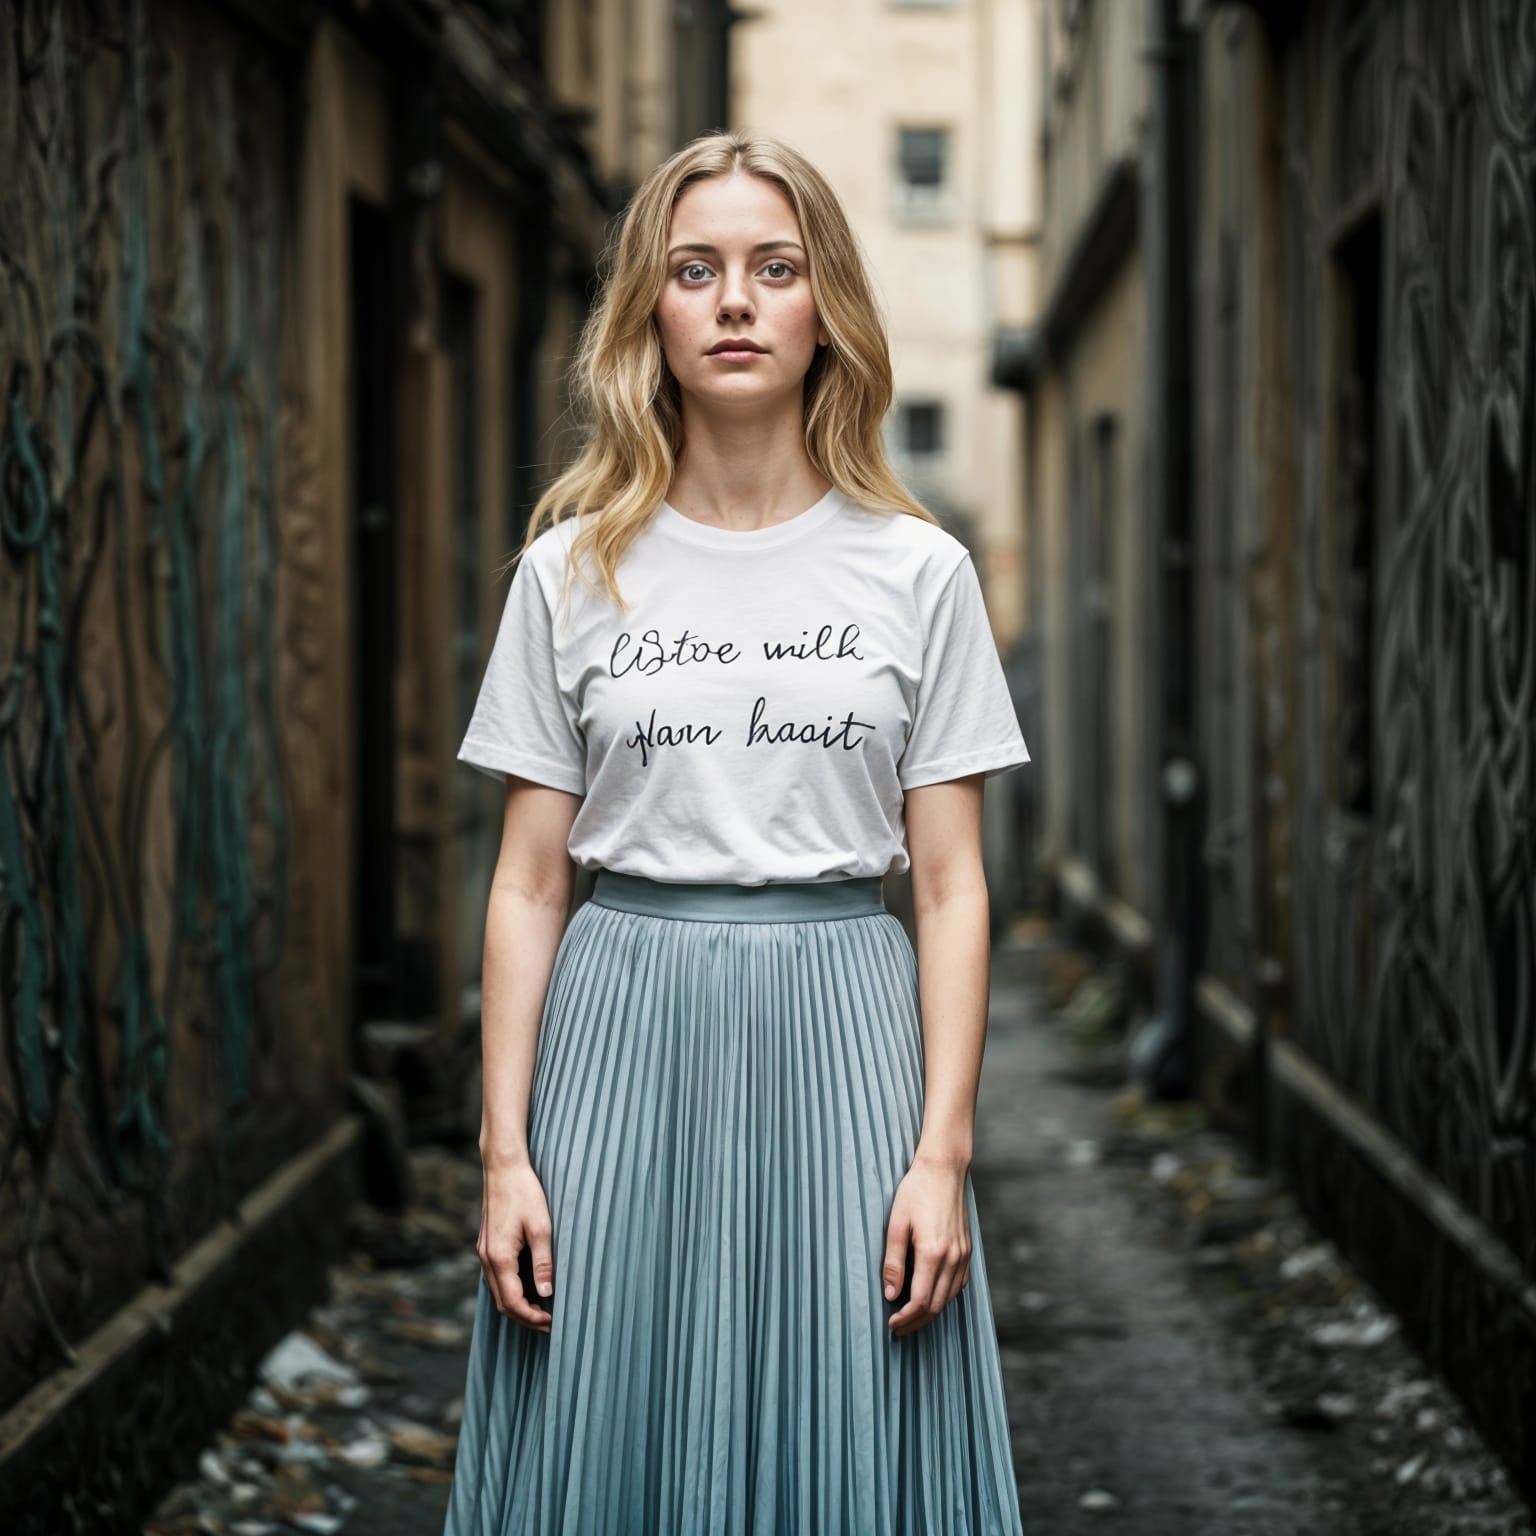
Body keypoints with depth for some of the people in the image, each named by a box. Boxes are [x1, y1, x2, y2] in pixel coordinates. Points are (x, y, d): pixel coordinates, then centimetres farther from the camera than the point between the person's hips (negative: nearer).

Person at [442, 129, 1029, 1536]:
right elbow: (529, 882, 5)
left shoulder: (918, 570, 3)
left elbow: (951, 885, 2)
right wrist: (506, 1148, -2)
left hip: (842, 1035, 0)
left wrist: (943, 1150, -6)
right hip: (624, 1017, 1)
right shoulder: (573, 571, 5)